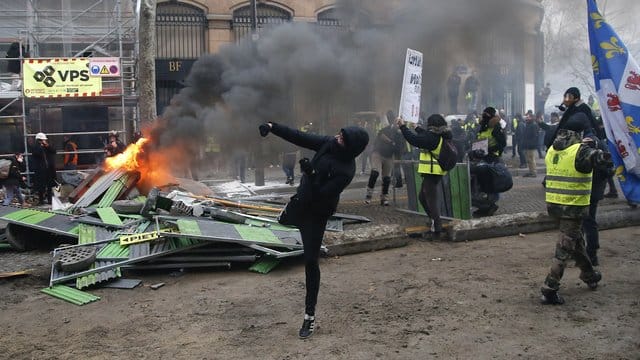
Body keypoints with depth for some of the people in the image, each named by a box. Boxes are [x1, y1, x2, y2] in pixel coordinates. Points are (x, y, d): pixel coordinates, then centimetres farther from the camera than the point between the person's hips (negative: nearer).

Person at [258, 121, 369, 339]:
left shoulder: (346, 171, -29)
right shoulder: (329, 143, -12)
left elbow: (322, 194, -29)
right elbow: (299, 138, -9)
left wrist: (311, 174, -42)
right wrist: (272, 127, -17)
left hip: (317, 213, -6)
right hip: (302, 200, 6)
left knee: (311, 260, -6)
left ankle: (310, 315, 4)